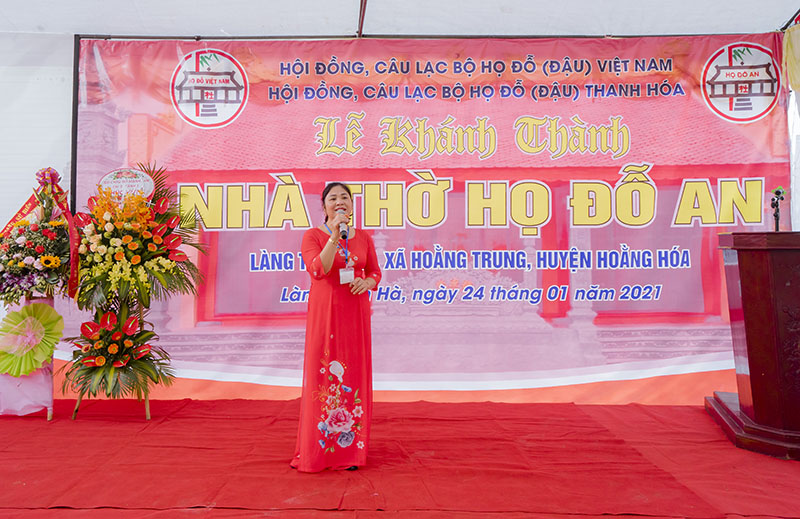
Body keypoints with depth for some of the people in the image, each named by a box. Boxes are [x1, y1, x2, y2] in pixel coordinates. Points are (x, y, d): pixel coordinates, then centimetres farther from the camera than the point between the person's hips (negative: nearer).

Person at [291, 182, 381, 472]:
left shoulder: (363, 238, 10)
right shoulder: (313, 235, -1)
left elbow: (375, 271, 15)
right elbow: (317, 270, -16)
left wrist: (367, 282, -7)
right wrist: (335, 237, -23)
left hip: (355, 314, 3)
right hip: (324, 313, -3)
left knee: (354, 376, 4)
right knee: (323, 375, -1)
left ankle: (350, 449, 16)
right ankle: (316, 450, 11)